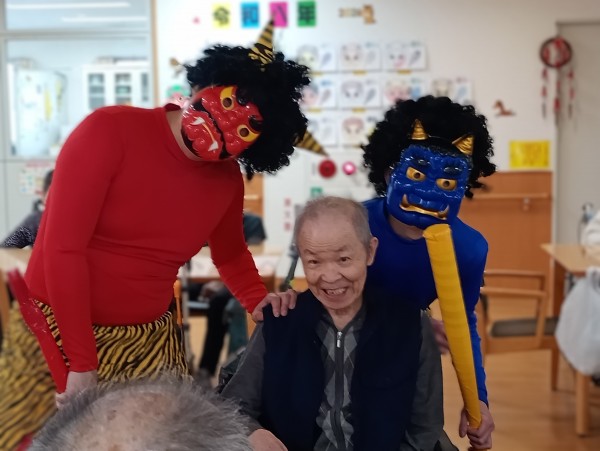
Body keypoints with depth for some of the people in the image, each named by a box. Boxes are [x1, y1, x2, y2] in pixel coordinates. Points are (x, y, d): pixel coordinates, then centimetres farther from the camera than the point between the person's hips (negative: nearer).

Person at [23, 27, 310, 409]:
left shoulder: (229, 180, 0)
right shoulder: (111, 130, -15)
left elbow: (231, 254, 20)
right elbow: (62, 247, -19)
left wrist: (261, 303, 0)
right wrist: (83, 364, -20)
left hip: (150, 340, 4)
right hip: (57, 331, -4)